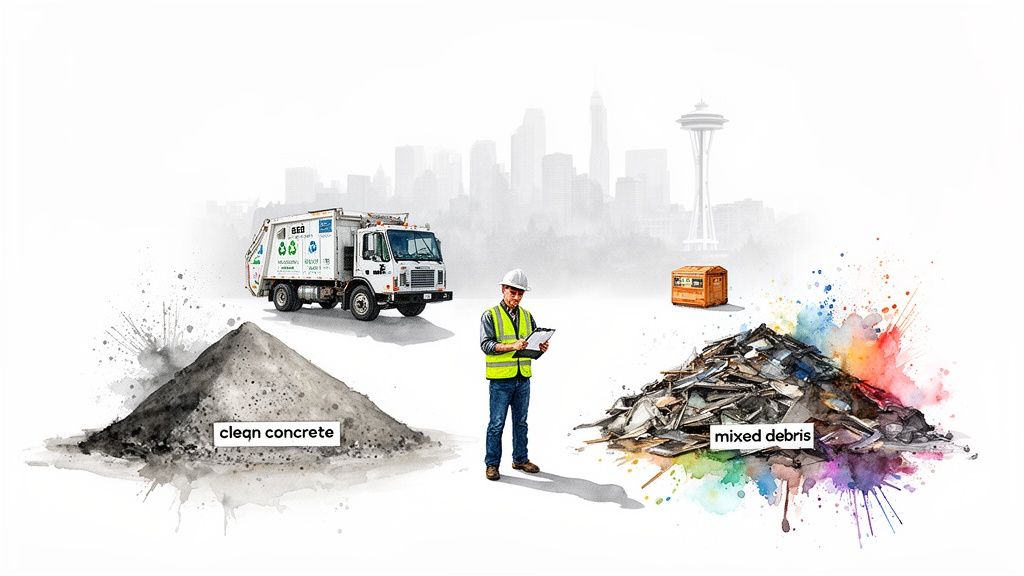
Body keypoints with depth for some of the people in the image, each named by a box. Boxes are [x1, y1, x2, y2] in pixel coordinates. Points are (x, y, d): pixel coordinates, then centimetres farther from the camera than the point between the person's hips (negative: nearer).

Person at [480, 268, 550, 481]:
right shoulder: (490, 316, -4)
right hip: (500, 378, -5)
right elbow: (486, 345, -14)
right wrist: (512, 346, -26)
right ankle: (492, 464, 10)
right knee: (497, 423, 0)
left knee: (521, 422, 15)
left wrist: (541, 347, -10)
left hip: (523, 378, 5)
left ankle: (520, 459, 27)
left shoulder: (527, 316, 13)